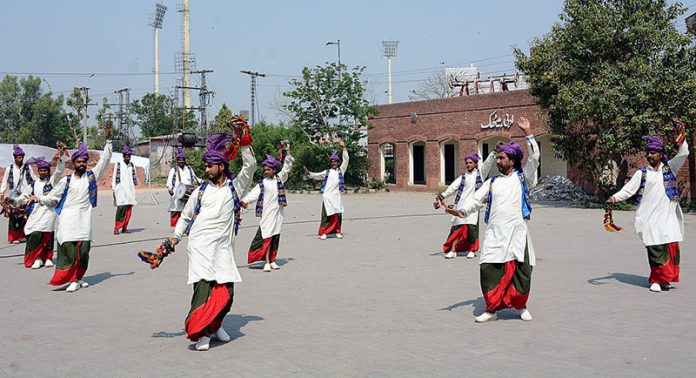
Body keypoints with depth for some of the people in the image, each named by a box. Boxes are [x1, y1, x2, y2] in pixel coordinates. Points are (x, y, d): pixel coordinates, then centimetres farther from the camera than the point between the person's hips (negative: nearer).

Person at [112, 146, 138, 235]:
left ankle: (125, 227, 6)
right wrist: (114, 190, -1)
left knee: (129, 210, -1)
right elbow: (114, 178, 3)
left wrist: (133, 189, 14)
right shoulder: (118, 165, 2)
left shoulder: (132, 165, 12)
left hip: (130, 190, 4)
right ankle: (117, 228, -9)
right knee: (121, 208, -14)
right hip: (121, 190, -4)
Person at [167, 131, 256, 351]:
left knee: (227, 290, 1)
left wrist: (245, 143, -6)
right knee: (203, 285, -14)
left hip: (223, 246, 1)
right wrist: (176, 236, 7)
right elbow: (185, 216, 19)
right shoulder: (201, 191, 13)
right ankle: (201, 333, -12)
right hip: (200, 244, -1)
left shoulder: (235, 187, 11)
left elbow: (250, 166, 1)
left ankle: (215, 325, 24)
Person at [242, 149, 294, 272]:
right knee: (266, 237, -8)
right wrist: (244, 201, -22)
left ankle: (273, 261, 16)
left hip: (278, 213, 3)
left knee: (275, 237, 8)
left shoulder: (279, 179, 7)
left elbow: (286, 168, 8)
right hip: (267, 214, -3)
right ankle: (267, 262, -7)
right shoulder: (262, 183, 1)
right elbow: (253, 194, -7)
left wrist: (288, 155, -2)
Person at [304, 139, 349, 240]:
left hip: (337, 196, 1)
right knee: (326, 214, -4)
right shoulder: (327, 172, 11)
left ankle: (337, 231, 15)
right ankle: (323, 232, -1)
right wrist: (309, 173, -9)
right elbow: (317, 175, 8)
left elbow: (345, 160, 3)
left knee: (338, 214, 3)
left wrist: (344, 148, -3)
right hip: (327, 196, -1)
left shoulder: (341, 170, 10)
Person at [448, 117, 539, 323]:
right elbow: (477, 199, 10)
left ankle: (521, 306, 23)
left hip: (517, 232, -2)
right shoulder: (492, 182, 17)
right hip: (494, 234, 2)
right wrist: (462, 210, -8)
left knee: (521, 271, 0)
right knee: (489, 269, -6)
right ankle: (492, 308, 8)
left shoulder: (522, 178, 9)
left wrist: (527, 132, -6)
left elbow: (534, 157, -2)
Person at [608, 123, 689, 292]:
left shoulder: (670, 167, 12)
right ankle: (656, 280, 2)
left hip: (669, 216, 1)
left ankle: (666, 278, 10)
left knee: (671, 246, -2)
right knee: (655, 249, -5)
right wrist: (615, 197, -12)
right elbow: (629, 189, 3)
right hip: (649, 218, -1)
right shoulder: (642, 173, 10)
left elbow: (683, 154, 3)